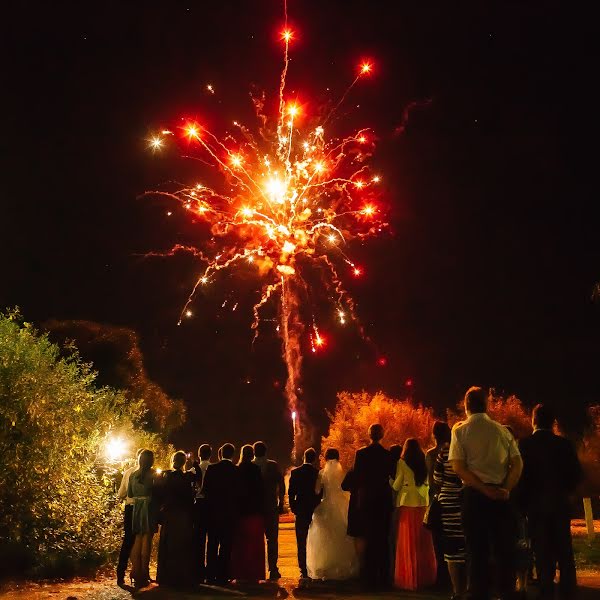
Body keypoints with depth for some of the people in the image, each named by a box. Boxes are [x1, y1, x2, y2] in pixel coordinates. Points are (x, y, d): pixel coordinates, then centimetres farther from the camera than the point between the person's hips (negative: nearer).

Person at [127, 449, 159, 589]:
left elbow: (129, 494, 11)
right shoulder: (154, 474, -8)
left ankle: (136, 573, 13)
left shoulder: (133, 475, 6)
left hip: (136, 508, 4)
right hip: (150, 509, -4)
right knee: (147, 540, 1)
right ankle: (144, 574, 2)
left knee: (137, 539, 14)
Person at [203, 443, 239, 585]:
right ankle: (222, 576, 2)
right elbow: (239, 493, -3)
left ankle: (210, 575, 11)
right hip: (230, 512, -1)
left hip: (213, 511, 2)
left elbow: (205, 490, -2)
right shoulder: (236, 471, -7)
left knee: (212, 543, 10)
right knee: (226, 544, 3)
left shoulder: (211, 469, -3)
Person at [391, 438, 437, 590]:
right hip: (423, 504, 4)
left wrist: (390, 480, 15)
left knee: (408, 541, 2)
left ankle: (409, 579, 4)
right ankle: (425, 576, 15)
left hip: (408, 504, -4)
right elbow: (428, 482, 11)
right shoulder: (424, 463, 5)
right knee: (423, 541, 10)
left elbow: (396, 486, -4)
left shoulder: (402, 463, -5)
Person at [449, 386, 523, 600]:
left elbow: (458, 468, -11)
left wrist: (485, 489, -11)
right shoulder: (502, 430, 6)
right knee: (504, 548, 10)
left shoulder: (461, 430, -1)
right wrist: (505, 489, -5)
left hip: (474, 494, -2)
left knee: (477, 550, 4)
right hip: (501, 494, 2)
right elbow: (517, 464, -1)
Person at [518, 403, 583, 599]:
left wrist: (523, 502, 3)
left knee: (543, 554, 4)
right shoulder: (564, 444, -3)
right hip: (560, 504, 2)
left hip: (536, 505, -2)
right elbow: (576, 474, -3)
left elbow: (521, 476, -11)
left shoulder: (525, 445, -10)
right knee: (564, 552, 11)